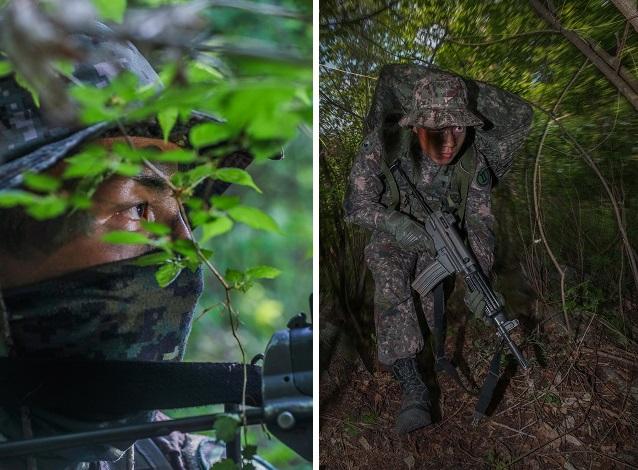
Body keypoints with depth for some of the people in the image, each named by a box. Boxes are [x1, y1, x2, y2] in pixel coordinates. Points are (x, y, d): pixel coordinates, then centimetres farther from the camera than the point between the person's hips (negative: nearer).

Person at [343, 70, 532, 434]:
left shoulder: (473, 160, -21)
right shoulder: (383, 144, -28)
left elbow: (480, 222, -14)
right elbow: (356, 205, -22)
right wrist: (395, 223, -38)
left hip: (442, 237, 2)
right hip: (393, 237, -1)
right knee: (391, 286, -28)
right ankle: (413, 387, -27)